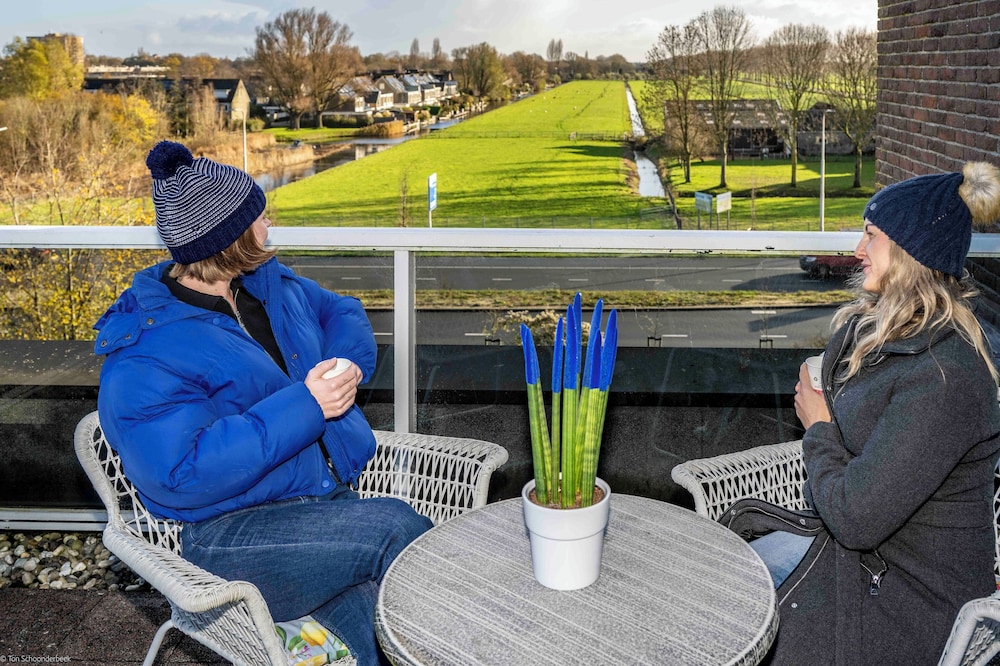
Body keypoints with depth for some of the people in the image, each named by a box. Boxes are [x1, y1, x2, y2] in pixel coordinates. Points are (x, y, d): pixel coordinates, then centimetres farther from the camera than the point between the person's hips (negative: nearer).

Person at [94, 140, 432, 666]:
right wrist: (303, 406, -26)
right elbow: (184, 476, -23)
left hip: (330, 497, 6)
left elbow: (341, 312, 23)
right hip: (231, 535, -6)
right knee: (396, 527, -24)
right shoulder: (142, 359, -15)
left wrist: (346, 365, -2)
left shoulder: (266, 281, 10)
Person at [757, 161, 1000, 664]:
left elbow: (856, 518, -28)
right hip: (844, 541, 8)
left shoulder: (944, 379, -29)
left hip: (913, 596, -8)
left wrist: (818, 427, -12)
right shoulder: (872, 326, 2)